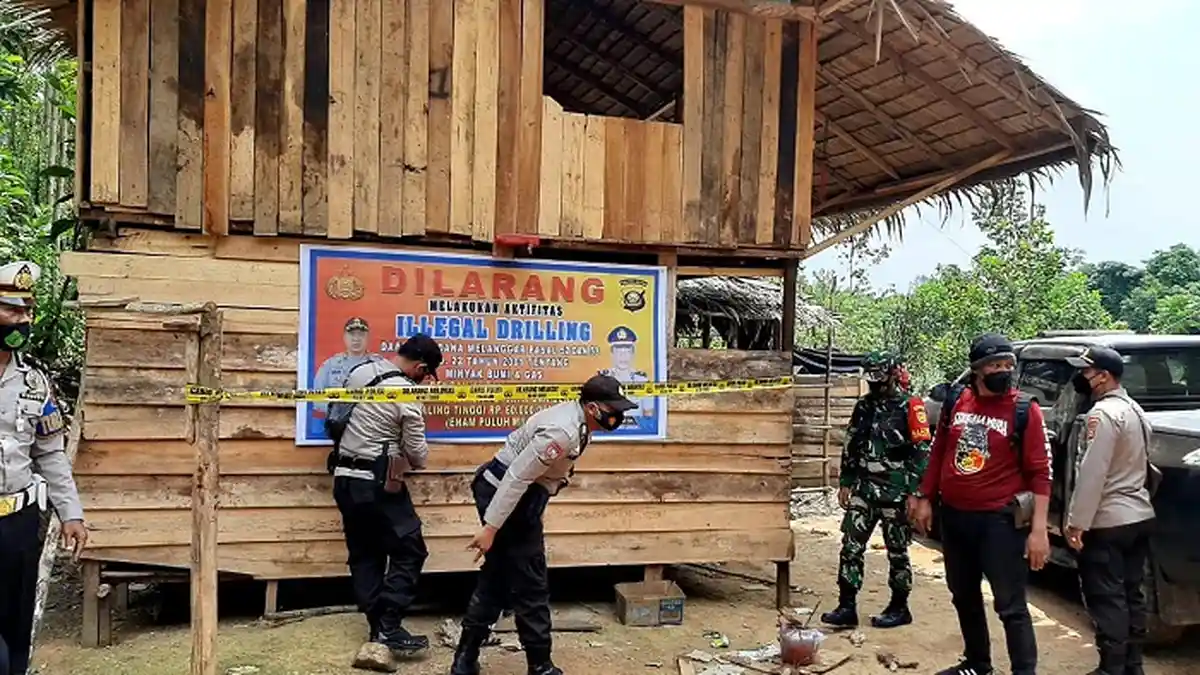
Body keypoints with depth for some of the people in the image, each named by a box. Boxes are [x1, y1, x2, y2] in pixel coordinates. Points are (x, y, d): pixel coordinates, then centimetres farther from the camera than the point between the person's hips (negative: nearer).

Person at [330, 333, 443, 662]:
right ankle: (389, 627, -3)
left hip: (345, 478, 8)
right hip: (376, 483, -8)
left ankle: (376, 627, 17)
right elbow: (418, 455, -6)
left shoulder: (359, 371, 5)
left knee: (364, 555, 12)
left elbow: (336, 417, 16)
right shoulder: (406, 395, -15)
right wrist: (414, 459, 16)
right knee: (409, 551, 0)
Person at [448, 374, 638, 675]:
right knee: (530, 586, 1)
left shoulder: (576, 418, 5)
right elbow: (517, 478, -28)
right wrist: (490, 527, -25)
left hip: (512, 493, 10)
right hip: (508, 497, -10)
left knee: (497, 579, 17)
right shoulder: (563, 432, -27)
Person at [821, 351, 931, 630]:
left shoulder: (910, 406, -8)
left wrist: (914, 493, -15)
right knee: (851, 546, 0)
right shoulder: (864, 406, 10)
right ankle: (847, 607, 5)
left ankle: (899, 608, 21)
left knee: (897, 551, 7)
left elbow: (922, 453, -11)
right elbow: (851, 447, 15)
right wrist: (846, 483, 12)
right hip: (864, 488, 5)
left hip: (896, 491, -5)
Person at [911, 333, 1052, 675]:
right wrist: (925, 498, 12)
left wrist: (1039, 529, -17)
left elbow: (1040, 473, -11)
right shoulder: (955, 403, 3)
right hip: (954, 516, 6)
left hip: (1000, 520, -5)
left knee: (1011, 605, -2)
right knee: (964, 596, 19)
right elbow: (938, 453, 13)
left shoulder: (1025, 410, -9)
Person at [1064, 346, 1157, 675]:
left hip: (1108, 522, -10)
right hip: (1140, 515, 10)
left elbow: (1091, 473, -22)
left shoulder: (1103, 412, -18)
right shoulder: (1135, 410, 12)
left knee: (1107, 598, -2)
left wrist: (1076, 521, -20)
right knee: (1132, 593, 15)